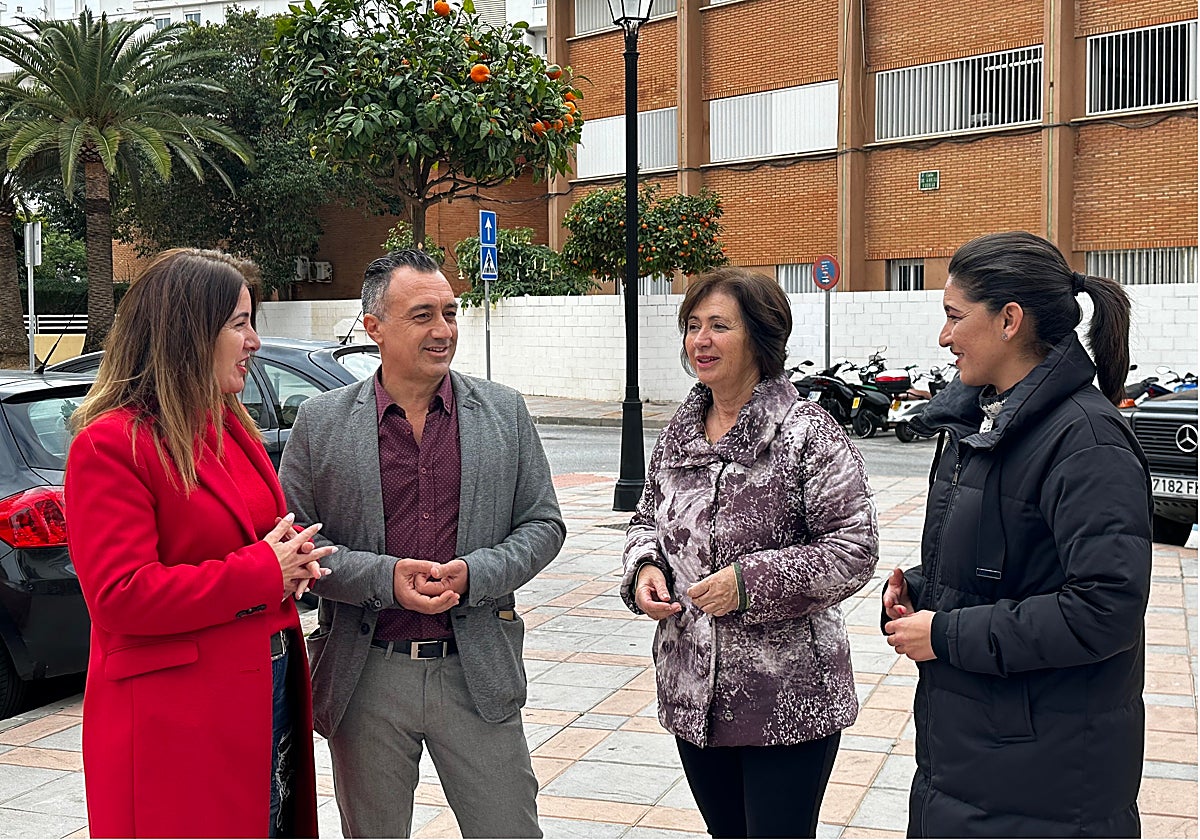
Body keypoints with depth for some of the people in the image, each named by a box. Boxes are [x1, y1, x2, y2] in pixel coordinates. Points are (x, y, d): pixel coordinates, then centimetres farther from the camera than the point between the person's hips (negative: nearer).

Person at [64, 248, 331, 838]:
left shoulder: (230, 426, 12)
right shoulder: (110, 445, -14)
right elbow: (120, 598, -21)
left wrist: (288, 557, 1)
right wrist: (260, 571, -17)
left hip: (268, 693, 8)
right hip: (175, 718, -8)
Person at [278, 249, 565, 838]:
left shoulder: (505, 412, 3)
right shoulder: (320, 422, -1)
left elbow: (543, 524, 4)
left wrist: (473, 574, -13)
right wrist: (385, 577, -16)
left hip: (478, 673, 1)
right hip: (366, 677, 0)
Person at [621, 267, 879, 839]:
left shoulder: (807, 434, -13)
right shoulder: (677, 434, 7)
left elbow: (855, 549, -15)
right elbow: (647, 520, 20)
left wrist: (751, 582, -23)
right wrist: (645, 568, -3)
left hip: (789, 704, -6)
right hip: (693, 694, 6)